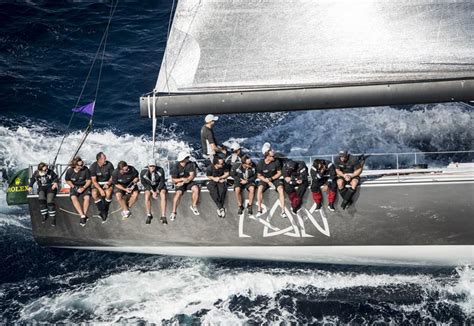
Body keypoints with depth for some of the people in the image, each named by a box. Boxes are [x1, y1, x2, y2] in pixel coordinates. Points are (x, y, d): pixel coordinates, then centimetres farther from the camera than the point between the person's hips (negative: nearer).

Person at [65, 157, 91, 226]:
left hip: (85, 186, -1)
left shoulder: (85, 170, -16)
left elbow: (89, 181, -6)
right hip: (75, 187, 1)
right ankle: (83, 216, -29)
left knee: (87, 197, -29)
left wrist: (83, 188, -21)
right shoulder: (69, 171, -13)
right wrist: (74, 187, -8)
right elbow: (67, 180, 6)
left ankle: (84, 215, -16)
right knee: (73, 198, -28)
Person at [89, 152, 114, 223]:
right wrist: (100, 190, -26)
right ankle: (102, 212, -23)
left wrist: (108, 184, -17)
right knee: (94, 193, -31)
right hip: (97, 184, 0)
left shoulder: (109, 165, -10)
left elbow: (112, 176, 2)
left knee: (108, 192, -33)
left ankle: (105, 211, -14)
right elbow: (94, 180, -13)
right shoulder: (93, 166, -12)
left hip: (107, 183, 0)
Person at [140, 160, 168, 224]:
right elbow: (145, 184, -11)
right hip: (149, 186, 0)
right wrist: (153, 192, -22)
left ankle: (163, 216, -28)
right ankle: (149, 215, -13)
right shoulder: (143, 172, -20)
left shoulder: (160, 170, -22)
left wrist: (157, 192, -23)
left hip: (160, 186, 0)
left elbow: (162, 182, -12)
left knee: (163, 195, -29)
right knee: (147, 195, -30)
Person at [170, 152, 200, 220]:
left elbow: (192, 175, -11)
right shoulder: (176, 167, -14)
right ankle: (173, 212, -23)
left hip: (189, 182, 3)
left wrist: (184, 182, -21)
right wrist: (182, 179, -25)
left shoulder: (190, 164, -8)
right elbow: (173, 180, -10)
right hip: (179, 183, -3)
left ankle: (193, 206, -5)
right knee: (178, 193, -31)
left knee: (196, 189, -26)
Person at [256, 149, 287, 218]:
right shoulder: (260, 163, -13)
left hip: (275, 178, 0)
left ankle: (283, 211, -24)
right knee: (259, 189, -29)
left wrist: (271, 178, -16)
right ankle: (259, 210, -16)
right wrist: (267, 181, -16)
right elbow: (259, 175, -2)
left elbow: (279, 173, -1)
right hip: (264, 179, 0)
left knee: (281, 189, -27)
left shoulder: (276, 162, -12)